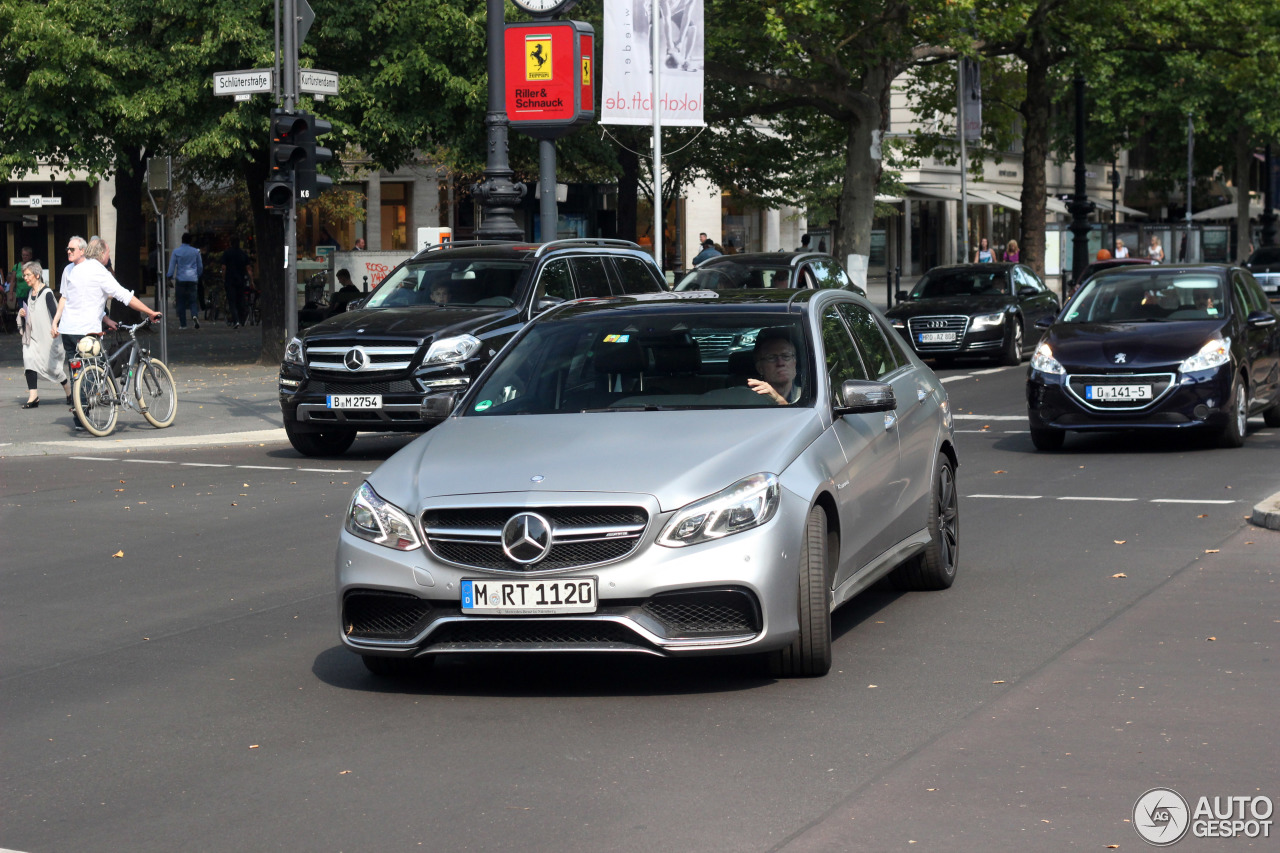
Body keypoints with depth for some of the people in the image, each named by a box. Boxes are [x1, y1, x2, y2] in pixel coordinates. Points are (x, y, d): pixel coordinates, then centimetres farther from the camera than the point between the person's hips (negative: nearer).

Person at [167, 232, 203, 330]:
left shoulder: (176, 251, 1)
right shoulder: (196, 251, 7)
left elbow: (172, 266, -2)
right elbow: (200, 266, 14)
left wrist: (169, 277, 8)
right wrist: (198, 276, 29)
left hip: (181, 279, -1)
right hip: (193, 279, 1)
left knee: (181, 302, 4)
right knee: (192, 300, 4)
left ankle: (183, 324, 3)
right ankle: (195, 315, -25)